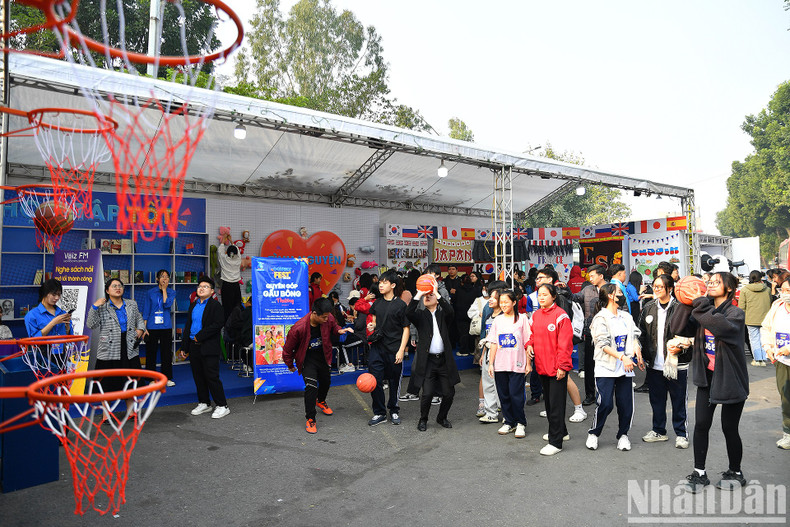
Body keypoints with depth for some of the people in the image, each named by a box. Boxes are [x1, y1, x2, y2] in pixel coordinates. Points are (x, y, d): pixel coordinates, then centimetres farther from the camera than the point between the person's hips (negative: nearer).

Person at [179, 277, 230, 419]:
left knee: (212, 377, -6)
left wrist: (199, 336, -16)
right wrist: (184, 347, 15)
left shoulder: (215, 305, -7)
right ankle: (204, 403, 26)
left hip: (209, 348, -7)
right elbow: (187, 326, 18)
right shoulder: (193, 305, 16)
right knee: (198, 376, 13)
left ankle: (222, 406, 3)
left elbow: (217, 325, -17)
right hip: (194, 347, 7)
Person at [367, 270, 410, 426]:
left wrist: (401, 350, -11)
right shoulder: (377, 304, 8)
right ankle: (379, 413, 16)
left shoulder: (400, 305, -7)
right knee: (375, 381, 1)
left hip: (394, 350, -4)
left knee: (394, 382, 10)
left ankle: (394, 410, 29)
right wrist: (372, 326, -2)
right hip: (377, 347, 4)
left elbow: (406, 329, -5)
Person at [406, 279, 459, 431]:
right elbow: (409, 313, -16)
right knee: (427, 393, -5)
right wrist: (419, 294, -20)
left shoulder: (443, 315, 6)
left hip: (444, 360, 2)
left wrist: (437, 293, -21)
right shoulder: (421, 316, 5)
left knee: (449, 393, 5)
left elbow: (450, 311, -18)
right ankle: (423, 420, 20)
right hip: (427, 361, -1)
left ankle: (442, 417, 31)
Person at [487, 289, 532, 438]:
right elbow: (493, 344, 9)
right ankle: (508, 422, 23)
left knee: (516, 395, -3)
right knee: (503, 395, 9)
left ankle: (520, 423, 15)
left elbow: (527, 343, 0)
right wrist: (490, 363, 4)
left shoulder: (522, 319, -1)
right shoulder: (497, 320, 8)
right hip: (500, 365, 4)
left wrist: (528, 363, -3)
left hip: (517, 365, -3)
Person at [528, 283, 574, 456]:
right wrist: (530, 344, 0)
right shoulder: (536, 315, 8)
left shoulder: (560, 315, -14)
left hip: (557, 368, -8)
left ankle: (555, 442, 6)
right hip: (542, 366, 8)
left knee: (556, 404, -1)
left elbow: (565, 343, -15)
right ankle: (560, 431, 37)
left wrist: (562, 366, -18)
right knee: (548, 401, 19)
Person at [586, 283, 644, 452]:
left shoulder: (626, 316, 15)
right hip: (606, 368, -5)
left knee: (626, 404, 3)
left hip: (625, 368, 6)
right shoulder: (601, 318, -5)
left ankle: (623, 435, 24)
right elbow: (604, 344, -12)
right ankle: (593, 433, 11)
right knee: (605, 403, -9)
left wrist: (637, 351, -7)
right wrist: (622, 357, -22)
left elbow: (634, 336, 13)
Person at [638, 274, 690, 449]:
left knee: (679, 400, 8)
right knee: (656, 399, 15)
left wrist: (681, 348, -20)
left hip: (676, 364, -4)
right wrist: (642, 353, 4)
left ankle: (681, 434, 24)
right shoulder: (648, 308, 6)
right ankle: (659, 431, 31)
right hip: (654, 364, 5)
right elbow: (642, 333, 12)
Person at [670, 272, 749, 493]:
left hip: (731, 379, -5)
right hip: (707, 377, 5)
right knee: (701, 424, 5)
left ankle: (735, 473, 29)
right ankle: (699, 473, 16)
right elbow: (678, 329, -8)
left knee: (729, 428, 7)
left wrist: (701, 304, -30)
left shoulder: (735, 313, -11)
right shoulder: (704, 312, 4)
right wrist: (686, 304, -15)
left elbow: (723, 327, -34)